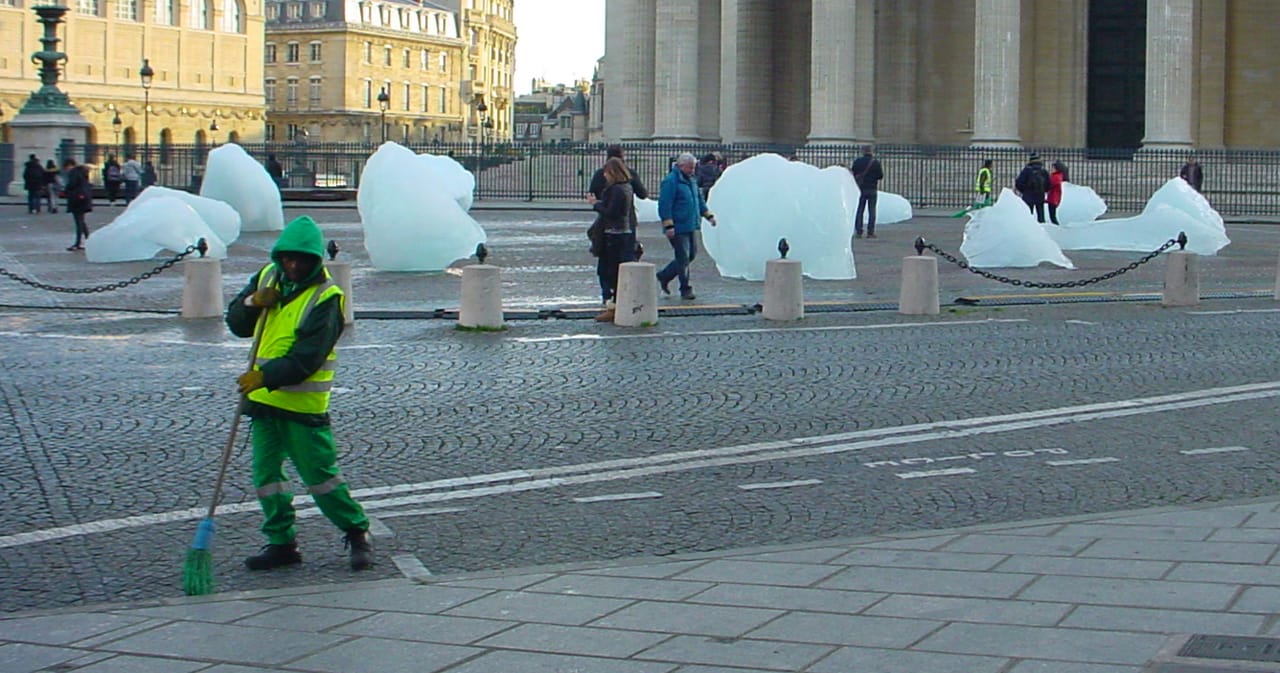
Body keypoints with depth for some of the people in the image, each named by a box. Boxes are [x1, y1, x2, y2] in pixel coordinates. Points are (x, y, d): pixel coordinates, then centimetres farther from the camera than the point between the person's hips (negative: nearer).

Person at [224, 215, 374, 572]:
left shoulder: (325, 298, -14)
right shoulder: (268, 276, 7)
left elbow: (307, 359, -21)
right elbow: (237, 323, 11)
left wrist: (265, 376, -29)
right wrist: (254, 302, -9)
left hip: (303, 403, -6)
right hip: (263, 398, 7)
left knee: (319, 474, -2)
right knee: (265, 472, 8)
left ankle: (357, 533, 13)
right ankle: (281, 542, 18)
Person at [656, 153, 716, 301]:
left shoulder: (691, 180, 15)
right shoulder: (671, 181, -13)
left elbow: (699, 200, 26)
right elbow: (665, 205, -18)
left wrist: (708, 215, 17)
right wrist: (668, 225, -22)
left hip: (691, 226, 9)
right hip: (678, 228, -9)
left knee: (691, 255, 13)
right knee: (683, 258, -5)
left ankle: (664, 276, 27)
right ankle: (685, 289, 3)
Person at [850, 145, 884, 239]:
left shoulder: (857, 161, -3)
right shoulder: (876, 162, -6)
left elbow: (853, 174, 2)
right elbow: (880, 176, -3)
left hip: (861, 189, 1)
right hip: (872, 189, -1)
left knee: (859, 210, 7)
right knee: (872, 211, 3)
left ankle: (858, 232, 3)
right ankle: (870, 232, -1)